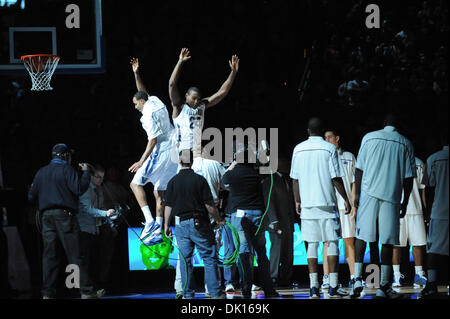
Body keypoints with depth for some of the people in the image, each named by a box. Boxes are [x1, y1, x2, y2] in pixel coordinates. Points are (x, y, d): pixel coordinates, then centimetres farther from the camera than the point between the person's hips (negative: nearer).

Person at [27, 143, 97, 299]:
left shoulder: (41, 172, 16)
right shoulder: (66, 170, -2)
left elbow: (31, 196, 17)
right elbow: (79, 189, -13)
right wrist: (86, 173, 0)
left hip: (47, 216, 5)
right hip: (64, 215, -5)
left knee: (50, 255, 4)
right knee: (74, 255, -6)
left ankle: (48, 293, -3)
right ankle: (86, 291, -9)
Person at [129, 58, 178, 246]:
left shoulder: (149, 114, -14)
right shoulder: (155, 101, 11)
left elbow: (153, 140, -19)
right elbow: (143, 92, 34)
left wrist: (142, 162, -20)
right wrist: (136, 74, 28)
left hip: (160, 152, -9)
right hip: (173, 151, 9)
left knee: (136, 183, -3)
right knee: (159, 192, 13)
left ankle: (149, 221, -17)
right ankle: (158, 232, 11)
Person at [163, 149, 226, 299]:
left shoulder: (173, 181, 0)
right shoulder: (200, 180, -7)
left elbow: (168, 206, 2)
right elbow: (209, 205, -7)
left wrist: (166, 225, 13)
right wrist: (219, 220, 6)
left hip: (181, 225, 3)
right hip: (200, 224, -3)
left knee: (185, 260, 8)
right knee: (209, 258, 2)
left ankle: (188, 294, 8)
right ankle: (215, 293, 0)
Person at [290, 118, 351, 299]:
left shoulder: (298, 149, 6)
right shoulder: (329, 148, -5)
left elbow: (295, 179, 9)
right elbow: (336, 178, -7)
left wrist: (297, 202, 19)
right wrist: (346, 199, 1)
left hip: (307, 203, 3)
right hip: (326, 203, -3)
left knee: (312, 244, 5)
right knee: (332, 243, 1)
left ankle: (313, 287, 0)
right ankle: (333, 287, -4)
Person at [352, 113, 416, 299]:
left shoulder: (369, 137, 6)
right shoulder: (405, 143, 5)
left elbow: (359, 170, 5)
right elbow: (408, 177, 5)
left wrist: (356, 198, 10)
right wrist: (405, 203, 13)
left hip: (368, 193, 0)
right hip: (392, 196, 0)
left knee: (361, 236, 6)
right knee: (388, 241, 3)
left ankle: (357, 279, -7)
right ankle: (384, 287, 3)